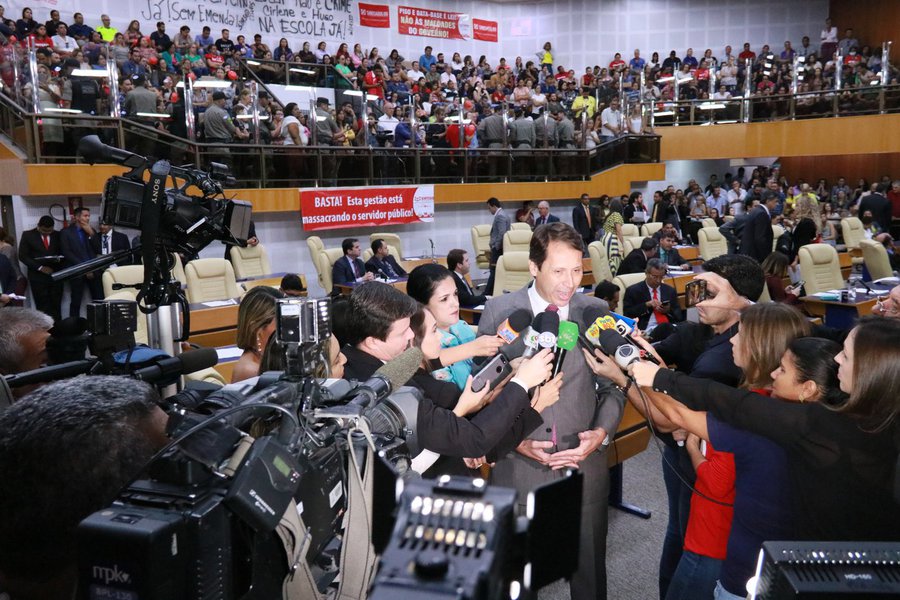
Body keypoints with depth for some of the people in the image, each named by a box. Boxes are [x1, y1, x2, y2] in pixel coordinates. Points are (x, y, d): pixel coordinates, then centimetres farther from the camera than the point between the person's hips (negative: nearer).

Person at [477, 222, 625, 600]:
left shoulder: (597, 312, -1)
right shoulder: (499, 312, -6)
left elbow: (613, 385, 3)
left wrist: (602, 432, -14)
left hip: (585, 467, 1)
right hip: (519, 467, -1)